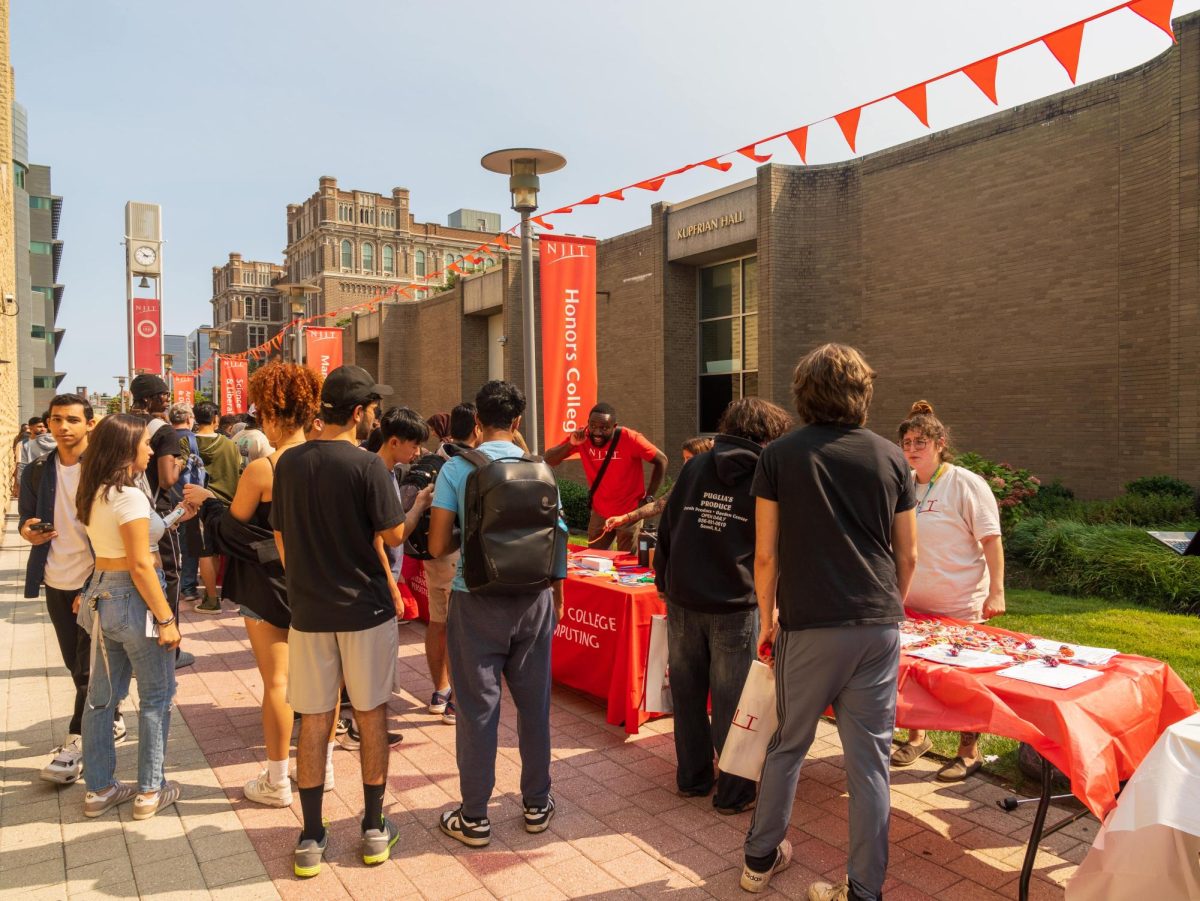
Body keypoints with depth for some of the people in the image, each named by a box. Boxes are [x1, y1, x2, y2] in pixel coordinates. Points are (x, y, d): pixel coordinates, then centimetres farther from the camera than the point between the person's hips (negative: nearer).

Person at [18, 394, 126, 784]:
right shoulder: (37, 471, 3)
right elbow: (25, 518, 14)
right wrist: (27, 530, -12)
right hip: (56, 583, 6)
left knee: (89, 668, 1)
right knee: (77, 665, 16)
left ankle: (76, 743, 11)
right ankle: (110, 722, 33)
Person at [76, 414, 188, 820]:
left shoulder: (94, 494, 7)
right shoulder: (129, 495, -20)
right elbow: (140, 566, -21)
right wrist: (165, 618, -18)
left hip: (101, 595, 8)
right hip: (133, 600, -8)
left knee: (101, 696, 16)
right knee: (156, 696, 7)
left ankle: (99, 788, 28)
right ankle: (150, 791, 17)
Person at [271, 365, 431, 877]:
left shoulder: (289, 463, 2)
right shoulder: (366, 466, -14)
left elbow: (281, 540, 7)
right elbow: (394, 535, -11)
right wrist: (420, 504, 7)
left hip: (309, 613, 4)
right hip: (365, 610, -4)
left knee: (314, 721, 11)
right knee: (372, 717, 11)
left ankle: (311, 840, 20)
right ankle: (374, 830, 22)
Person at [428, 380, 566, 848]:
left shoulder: (457, 468, -8)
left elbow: (438, 546, -10)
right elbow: (556, 538, 4)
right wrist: (557, 594, 16)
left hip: (476, 601, -2)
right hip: (533, 599, 3)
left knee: (478, 708, 8)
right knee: (534, 704, 15)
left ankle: (474, 818, 21)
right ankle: (536, 804, 29)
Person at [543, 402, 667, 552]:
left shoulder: (630, 439, -21)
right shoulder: (582, 437, -12)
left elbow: (661, 461, -10)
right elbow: (548, 460, -11)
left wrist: (649, 497, -10)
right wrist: (570, 444, -28)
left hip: (629, 513, -3)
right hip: (600, 512, 4)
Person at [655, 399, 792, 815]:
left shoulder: (694, 467, 6)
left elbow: (666, 529, 8)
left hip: (682, 601, 4)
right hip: (735, 605, -4)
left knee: (687, 693, 16)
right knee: (730, 701, 8)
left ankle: (692, 777, 30)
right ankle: (734, 792, 20)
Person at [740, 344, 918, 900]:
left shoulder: (779, 455, -2)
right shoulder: (890, 457, 5)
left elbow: (765, 553, -2)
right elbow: (908, 555, 9)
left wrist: (768, 618, 11)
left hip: (809, 625, -1)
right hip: (878, 626, 2)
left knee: (788, 745, 15)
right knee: (869, 758, 9)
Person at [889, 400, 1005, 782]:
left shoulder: (966, 484, -10)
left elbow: (991, 539, -12)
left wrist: (996, 590, -17)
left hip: (961, 606, -6)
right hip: (914, 604, 6)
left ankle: (969, 753, 20)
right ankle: (917, 736, 33)